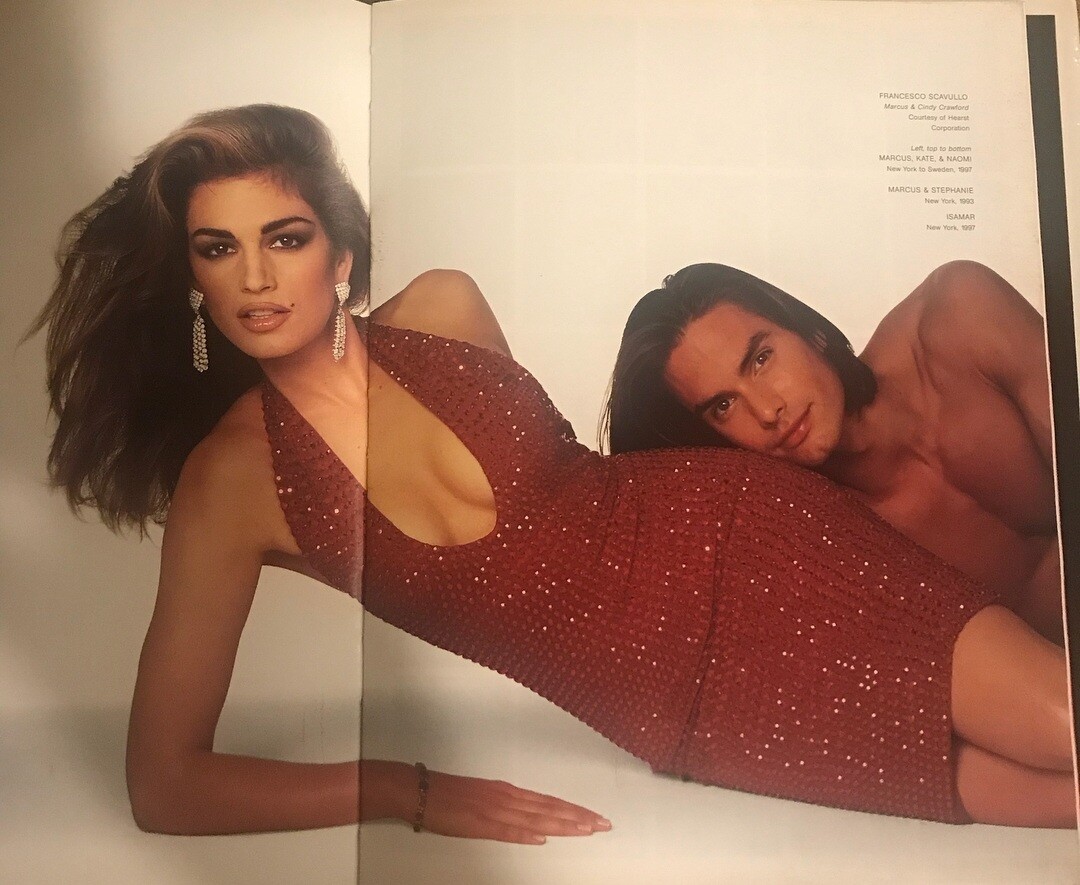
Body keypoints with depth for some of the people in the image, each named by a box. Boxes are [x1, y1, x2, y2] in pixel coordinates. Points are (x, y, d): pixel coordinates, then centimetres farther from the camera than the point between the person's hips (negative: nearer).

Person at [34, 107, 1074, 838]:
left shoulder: (446, 307, -5)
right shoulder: (229, 483, -10)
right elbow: (162, 784, -9)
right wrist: (416, 795, -17)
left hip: (731, 538, 2)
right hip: (677, 708, -1)